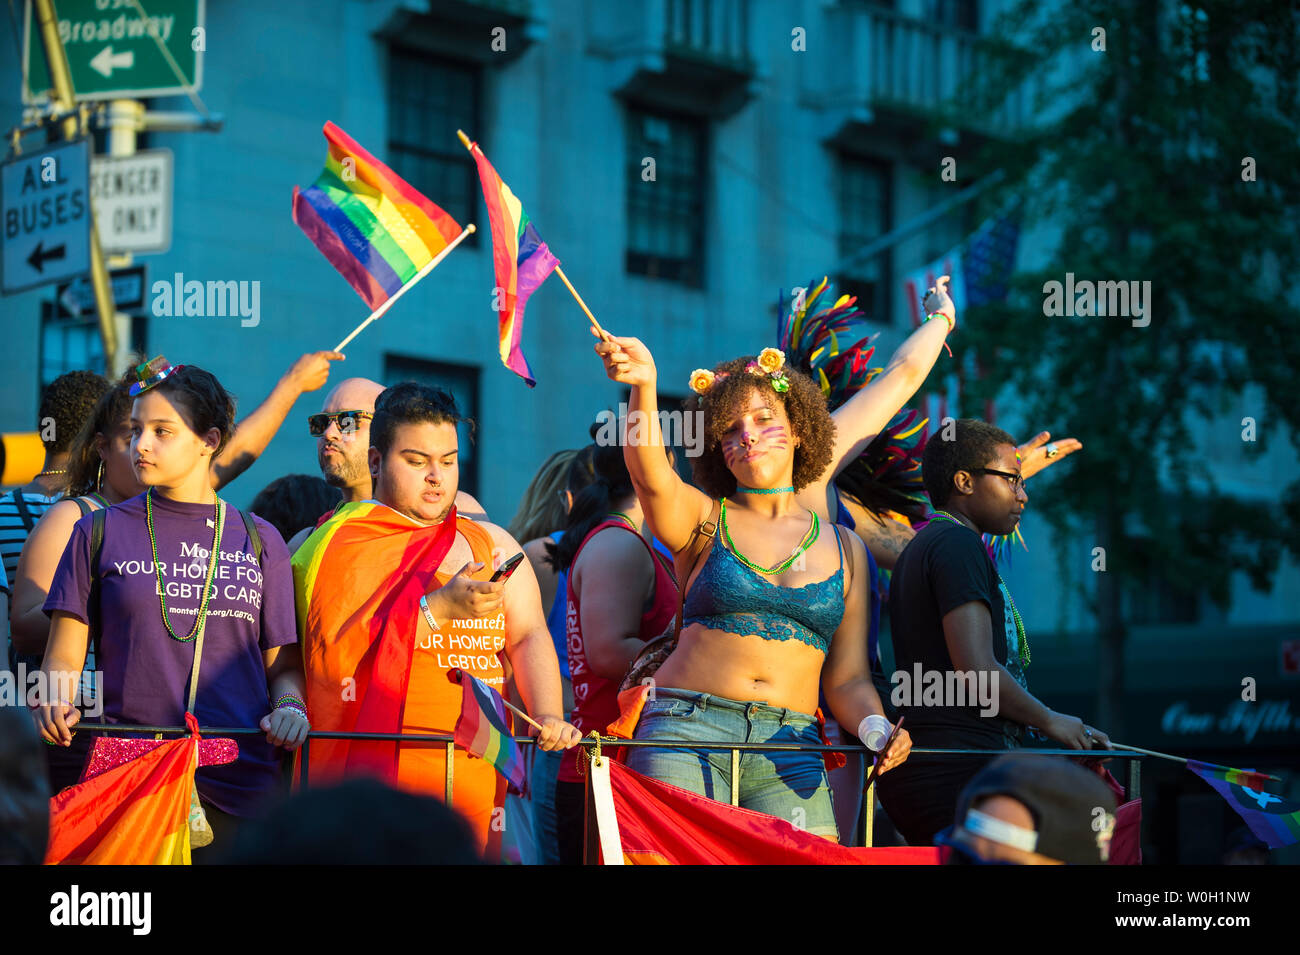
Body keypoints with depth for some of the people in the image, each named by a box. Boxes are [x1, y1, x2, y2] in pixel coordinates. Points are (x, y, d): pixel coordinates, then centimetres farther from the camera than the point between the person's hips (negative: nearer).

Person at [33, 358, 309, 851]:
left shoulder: (259, 541, 11)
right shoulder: (100, 532, 9)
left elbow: (283, 662, 12)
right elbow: (64, 657, 8)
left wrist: (289, 705, -9)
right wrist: (55, 702, -13)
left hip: (239, 779, 1)